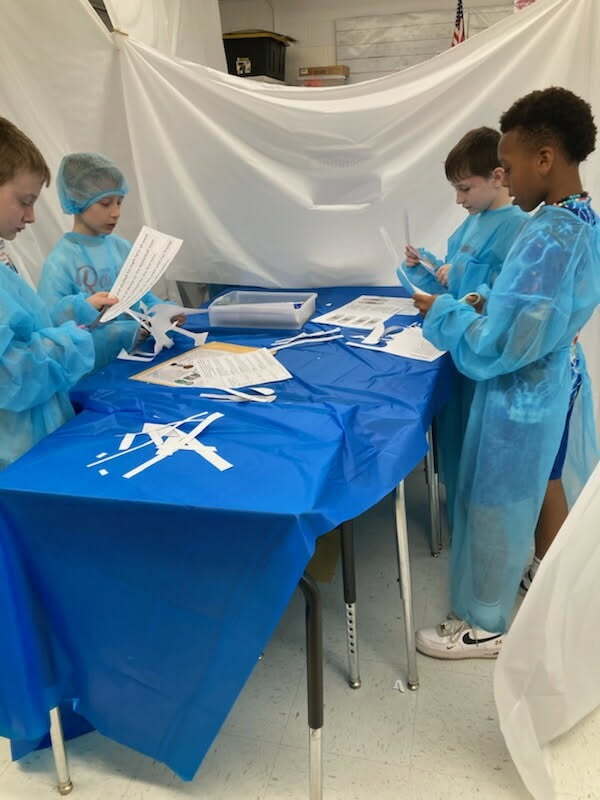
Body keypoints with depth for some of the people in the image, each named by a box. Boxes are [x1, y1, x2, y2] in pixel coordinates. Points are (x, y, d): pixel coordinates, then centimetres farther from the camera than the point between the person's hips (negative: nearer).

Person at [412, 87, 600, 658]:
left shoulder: (549, 236, -28)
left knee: (493, 508, 7)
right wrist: (480, 303, 2)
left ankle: (484, 625, 26)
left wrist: (443, 312, -15)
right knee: (537, 494, 25)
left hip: (519, 397, -9)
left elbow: (499, 347, -28)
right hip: (550, 383, 9)